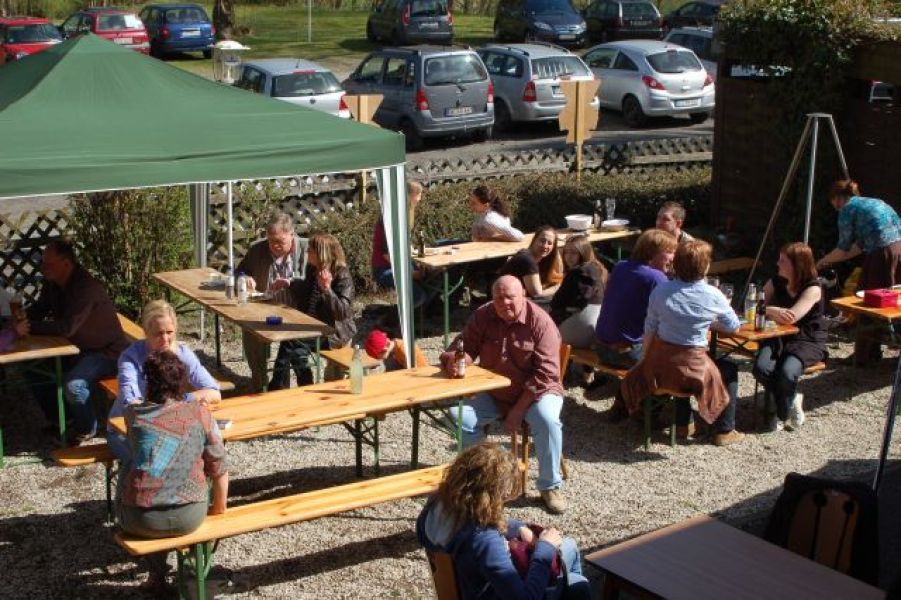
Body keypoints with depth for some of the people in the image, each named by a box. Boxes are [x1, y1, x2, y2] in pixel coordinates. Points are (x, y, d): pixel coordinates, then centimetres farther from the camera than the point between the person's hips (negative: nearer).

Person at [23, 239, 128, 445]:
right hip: (75, 348, 9)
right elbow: (40, 309, 13)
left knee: (73, 384, -31)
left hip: (105, 353, -9)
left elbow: (67, 328, -34)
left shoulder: (86, 288, -29)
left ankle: (86, 429, -2)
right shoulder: (52, 283, -1)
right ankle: (57, 418, 16)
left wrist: (30, 327, -31)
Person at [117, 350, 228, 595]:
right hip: (188, 517, 0)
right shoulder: (200, 413, 2)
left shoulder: (133, 414, 5)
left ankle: (157, 571, 33)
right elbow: (219, 468, 5)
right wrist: (219, 507, 20)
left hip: (140, 520, 0)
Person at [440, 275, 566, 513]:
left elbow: (546, 373, -18)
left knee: (547, 420, -33)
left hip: (535, 391, -4)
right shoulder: (482, 316, -3)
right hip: (493, 393, 4)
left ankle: (550, 487, -14)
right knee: (461, 416, -20)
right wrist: (453, 359, -25)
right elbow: (464, 346, 2)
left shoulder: (540, 322, -15)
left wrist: (518, 410, -21)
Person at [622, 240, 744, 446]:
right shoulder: (713, 296, -12)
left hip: (658, 366, 3)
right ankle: (724, 431, 27)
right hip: (691, 369, -3)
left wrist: (646, 362, 13)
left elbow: (649, 330, 0)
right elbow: (733, 326, 3)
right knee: (730, 370, 25)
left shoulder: (660, 290, -6)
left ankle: (683, 423, 43)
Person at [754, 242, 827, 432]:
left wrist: (767, 310, -15)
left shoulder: (813, 289, -13)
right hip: (779, 337, 5)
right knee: (761, 368, -26)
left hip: (808, 341, -4)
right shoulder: (776, 283, 4)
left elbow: (790, 318, -25)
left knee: (787, 372, -32)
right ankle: (791, 401, 3)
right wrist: (773, 312, -17)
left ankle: (780, 413, -1)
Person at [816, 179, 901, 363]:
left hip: (882, 254, -8)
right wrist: (830, 261, 29)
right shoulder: (875, 202, 26)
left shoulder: (847, 209, 3)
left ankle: (865, 356, 10)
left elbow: (844, 248, 4)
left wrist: (822, 262, 19)